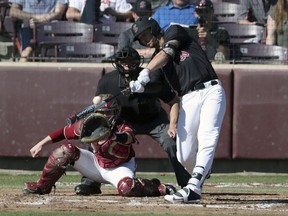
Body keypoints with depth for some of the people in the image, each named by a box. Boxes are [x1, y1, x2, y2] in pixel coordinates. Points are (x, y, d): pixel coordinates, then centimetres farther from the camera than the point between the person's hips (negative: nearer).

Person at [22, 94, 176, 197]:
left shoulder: (123, 127, -29)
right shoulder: (89, 125, -15)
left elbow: (128, 136, -54)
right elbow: (64, 132, -6)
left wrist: (113, 136, -75)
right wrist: (41, 144, -7)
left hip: (119, 168, -5)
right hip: (96, 163, 5)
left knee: (127, 188, -40)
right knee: (66, 150, -14)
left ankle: (159, 188, -12)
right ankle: (42, 186, 1)